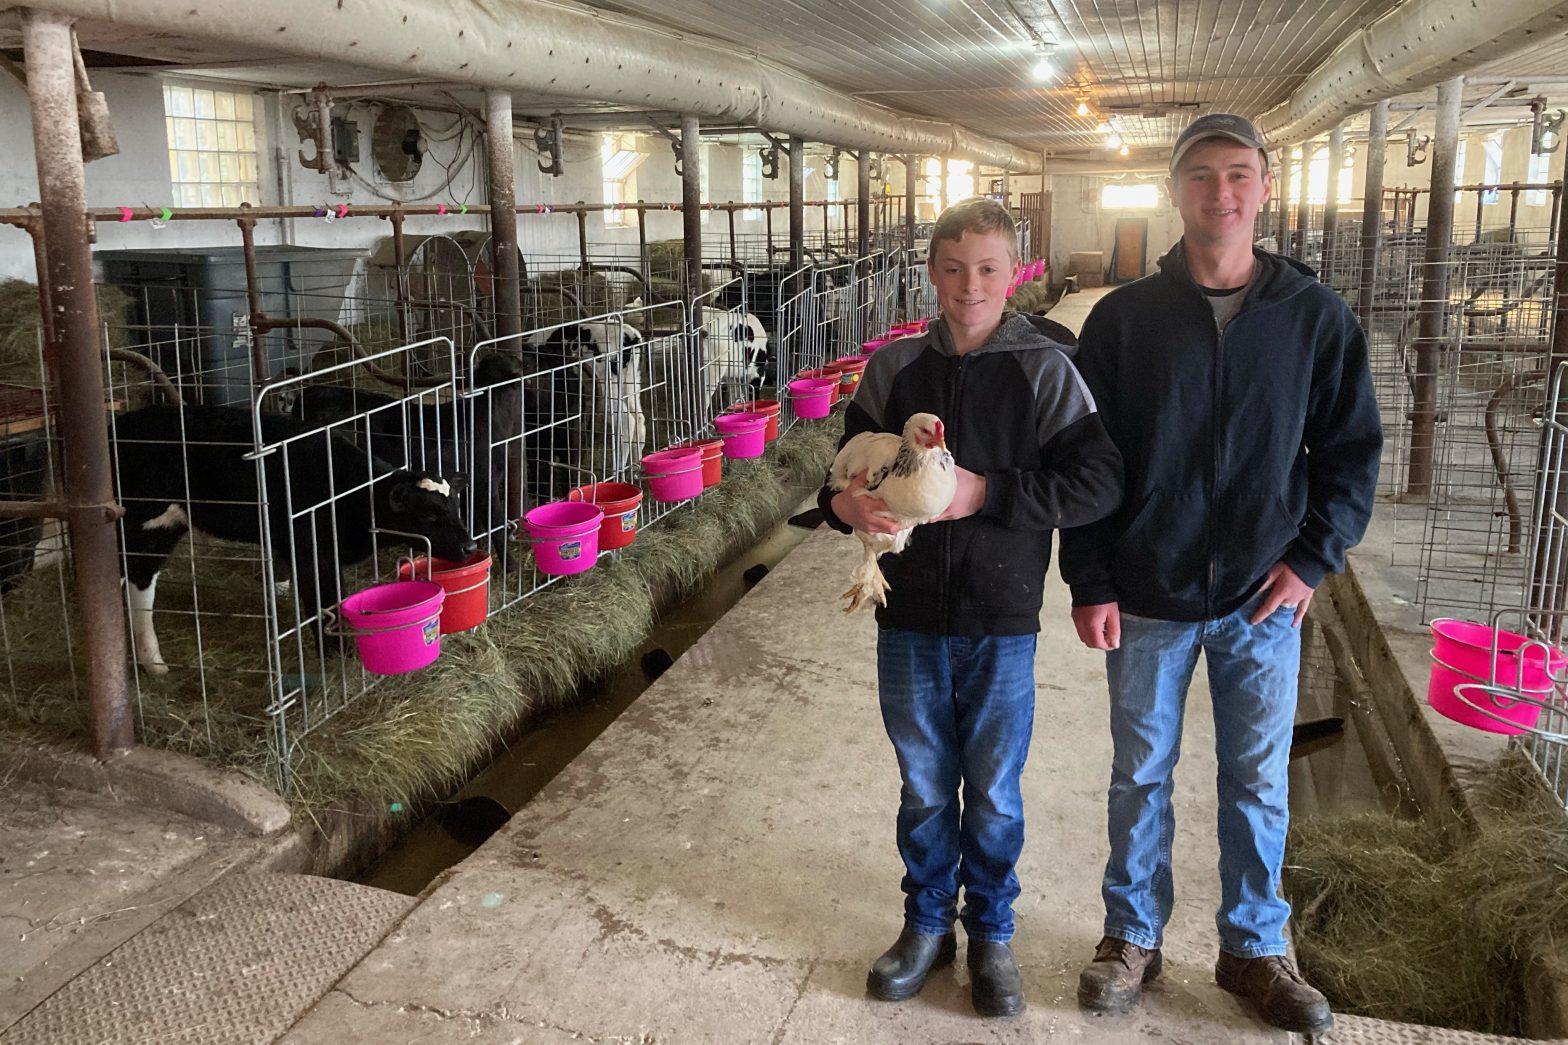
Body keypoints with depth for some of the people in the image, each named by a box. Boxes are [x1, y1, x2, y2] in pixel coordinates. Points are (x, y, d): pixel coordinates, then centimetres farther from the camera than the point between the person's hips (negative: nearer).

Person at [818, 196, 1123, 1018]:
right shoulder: (895, 367, 0)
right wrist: (843, 503, -16)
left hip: (1001, 624, -2)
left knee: (994, 794, 13)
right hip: (910, 619, 2)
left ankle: (991, 932, 34)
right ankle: (927, 922, 37)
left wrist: (987, 492, -21)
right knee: (924, 786, 17)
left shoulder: (1045, 370, -7)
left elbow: (1098, 482, -12)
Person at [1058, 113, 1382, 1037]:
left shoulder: (1316, 317, -2)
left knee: (1259, 783, 12)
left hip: (1265, 599, 1)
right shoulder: (1124, 318, -4)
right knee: (1141, 776, 12)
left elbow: (1353, 449, 5)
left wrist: (1315, 557, -6)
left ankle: (1255, 950, 32)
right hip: (1148, 598, 0)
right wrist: (1091, 584, -6)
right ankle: (1134, 937, 31)